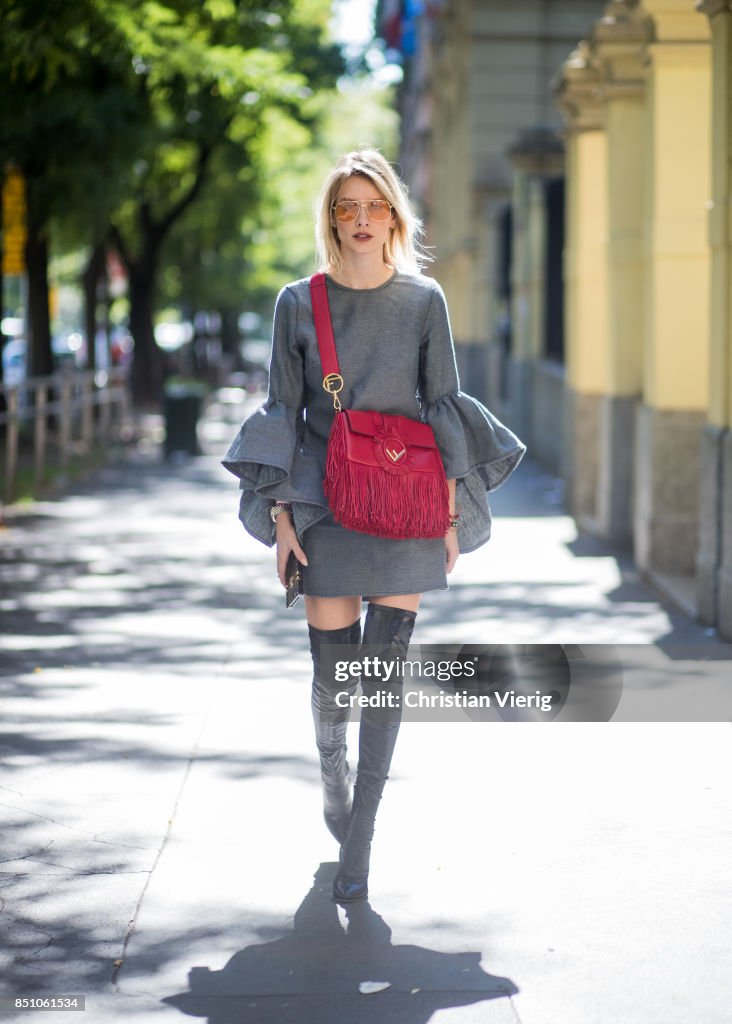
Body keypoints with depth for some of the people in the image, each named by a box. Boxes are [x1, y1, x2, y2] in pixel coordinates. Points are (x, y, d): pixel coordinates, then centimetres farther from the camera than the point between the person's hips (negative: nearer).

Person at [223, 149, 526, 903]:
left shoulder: (425, 301, 2)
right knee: (333, 664, 2)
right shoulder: (298, 303, 1)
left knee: (385, 666, -5)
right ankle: (332, 772, 35)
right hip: (325, 501, 0)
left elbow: (444, 407, 5)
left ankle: (358, 839, 1)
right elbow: (283, 410, 3)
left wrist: (451, 514, 1)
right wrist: (280, 513, -3)